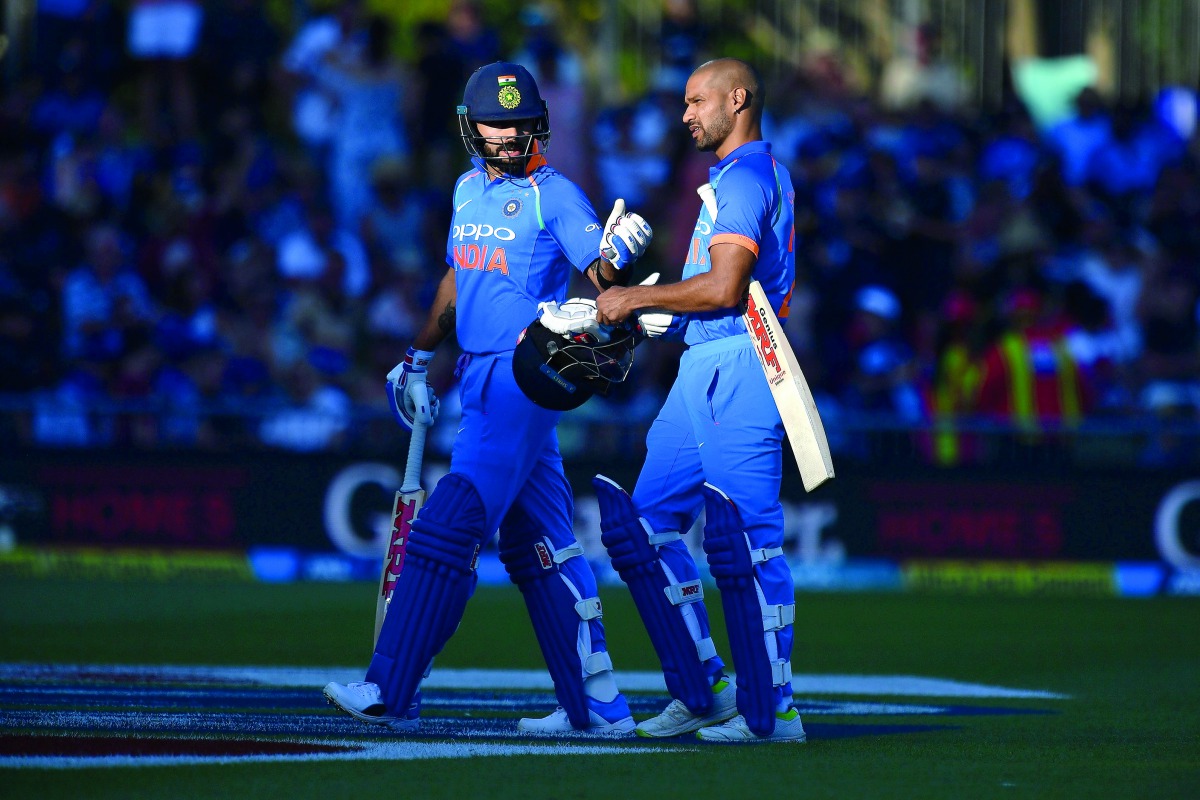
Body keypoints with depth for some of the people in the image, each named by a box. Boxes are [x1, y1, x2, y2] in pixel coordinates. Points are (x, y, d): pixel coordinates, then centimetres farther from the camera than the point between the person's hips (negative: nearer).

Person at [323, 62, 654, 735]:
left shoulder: (556, 194, -7)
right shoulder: (469, 188, 16)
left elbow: (605, 276, -14)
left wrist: (620, 252, -36)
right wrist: (417, 359, 29)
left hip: (527, 377, -8)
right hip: (479, 375, 8)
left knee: (451, 525, -14)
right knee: (539, 542, 7)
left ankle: (392, 692, -17)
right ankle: (597, 704, 10)